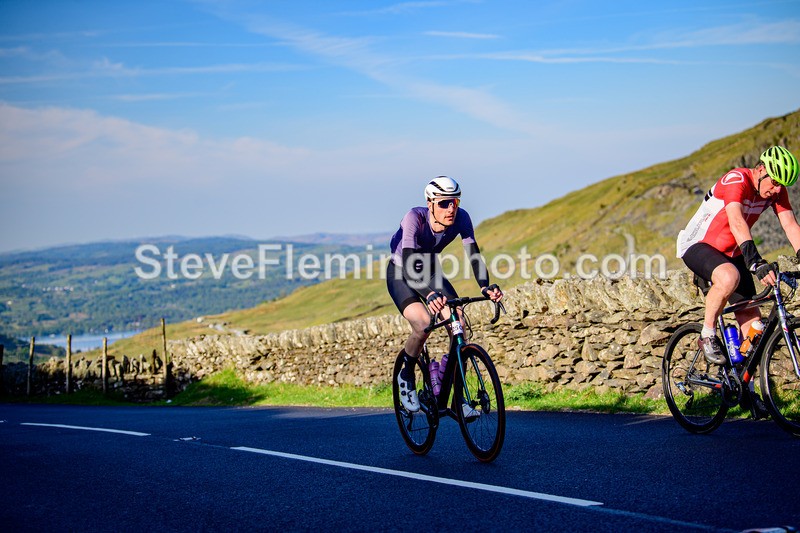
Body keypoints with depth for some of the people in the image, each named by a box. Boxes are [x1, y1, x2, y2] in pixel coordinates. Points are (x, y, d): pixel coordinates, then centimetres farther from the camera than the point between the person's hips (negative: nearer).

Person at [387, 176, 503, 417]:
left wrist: (485, 287, -45)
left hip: (430, 273, 4)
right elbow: (408, 263, -44)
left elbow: (474, 254, -25)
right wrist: (429, 295, -60)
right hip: (401, 275, -4)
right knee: (423, 325, -29)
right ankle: (406, 376, 0)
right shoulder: (415, 218, -34)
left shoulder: (461, 218, -21)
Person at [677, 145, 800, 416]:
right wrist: (757, 263, -54)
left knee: (752, 321, -2)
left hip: (731, 253, 7)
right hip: (698, 246, -7)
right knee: (729, 277, -40)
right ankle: (708, 335, -17)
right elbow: (737, 222, -42)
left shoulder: (777, 190, -6)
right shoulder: (736, 180, -28)